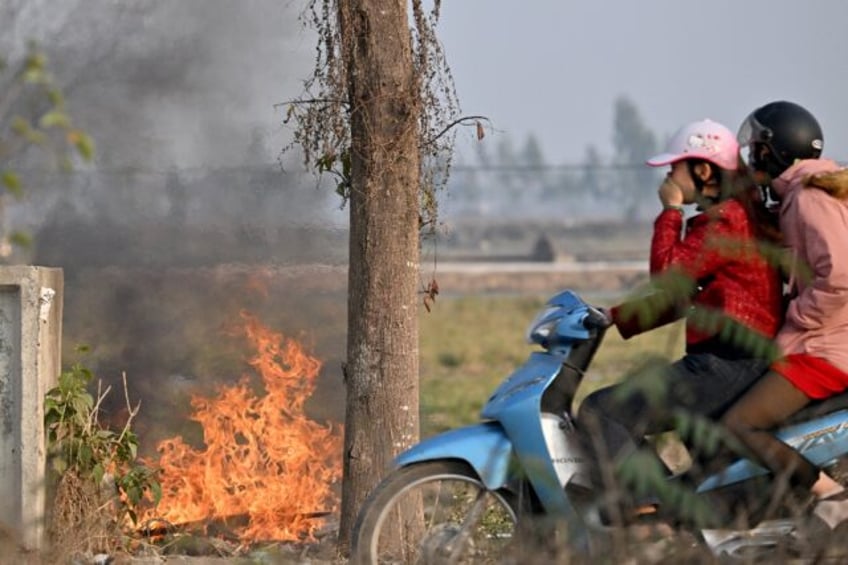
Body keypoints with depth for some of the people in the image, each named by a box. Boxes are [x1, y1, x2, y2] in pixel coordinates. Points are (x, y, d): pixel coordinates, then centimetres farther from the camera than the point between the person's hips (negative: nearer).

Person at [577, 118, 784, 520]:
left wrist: (670, 211, -4)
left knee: (599, 412, -17)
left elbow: (668, 273, -16)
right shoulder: (728, 217, 21)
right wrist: (612, 318, 16)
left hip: (725, 363, -11)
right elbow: (681, 297, 23)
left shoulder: (726, 220, -11)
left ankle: (645, 514, -26)